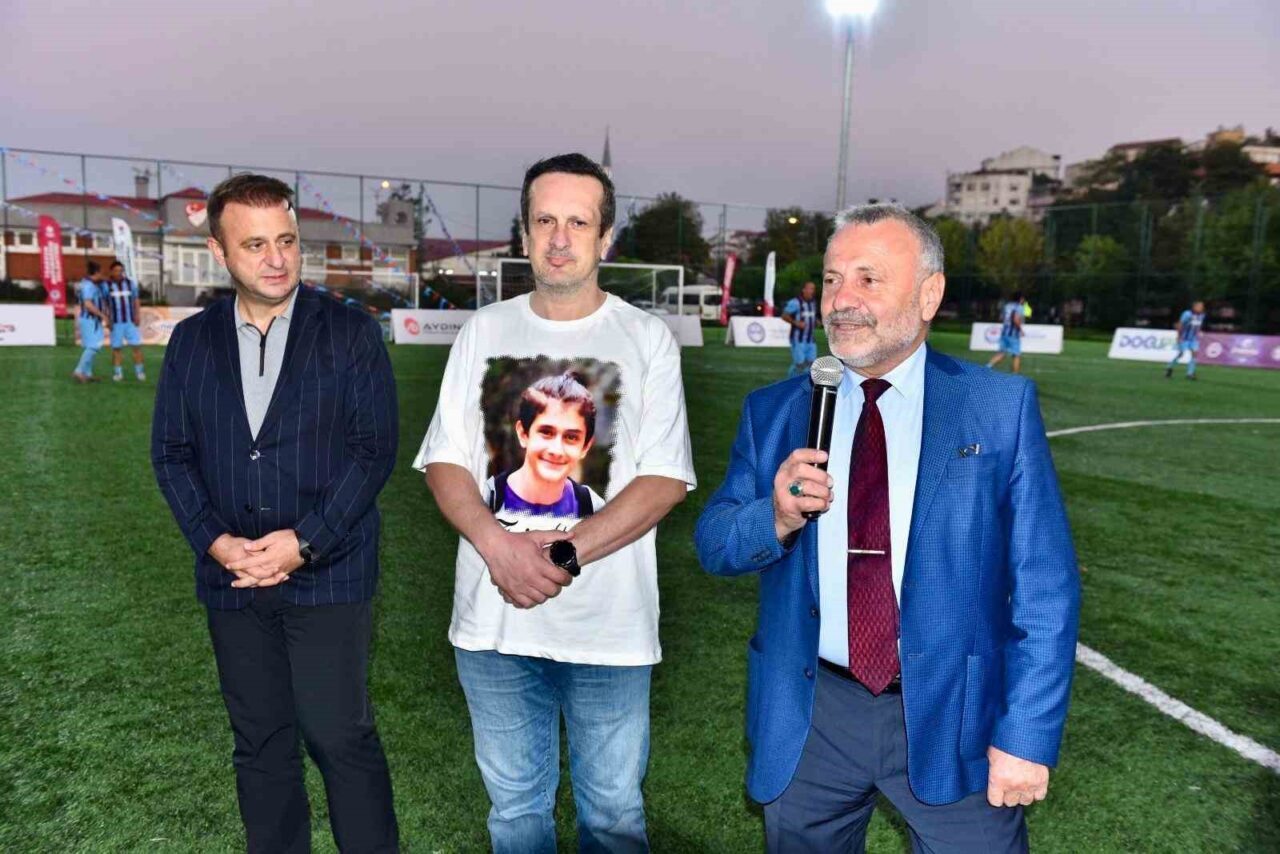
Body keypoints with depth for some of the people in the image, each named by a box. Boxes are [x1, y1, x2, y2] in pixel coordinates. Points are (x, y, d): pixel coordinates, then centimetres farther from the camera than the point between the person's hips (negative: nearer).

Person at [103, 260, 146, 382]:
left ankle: (139, 371, 3)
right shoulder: (106, 285, -2)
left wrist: (137, 316, -5)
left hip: (130, 321, 1)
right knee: (116, 348, 0)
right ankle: (118, 372, 8)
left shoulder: (131, 283, 3)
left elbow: (136, 301, 7)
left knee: (137, 346, -5)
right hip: (115, 322, -1)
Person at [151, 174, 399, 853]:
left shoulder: (351, 333, -2)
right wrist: (215, 541, -7)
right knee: (260, 744, 14)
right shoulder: (191, 340, 9)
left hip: (328, 574, -3)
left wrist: (305, 541, -15)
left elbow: (375, 449, -7)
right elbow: (170, 452, 8)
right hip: (232, 580, 4)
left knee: (341, 738, -1)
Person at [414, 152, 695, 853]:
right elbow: (444, 461, 4)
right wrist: (497, 544, -14)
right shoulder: (485, 331, 6)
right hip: (494, 618, 2)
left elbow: (665, 478, -7)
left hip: (609, 621, -2)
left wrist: (565, 555, -18)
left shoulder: (646, 338, -1)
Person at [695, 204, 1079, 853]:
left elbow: (1044, 583, -5)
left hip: (953, 718, -2)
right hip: (810, 718, 2)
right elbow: (713, 544, 2)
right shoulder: (773, 411, 2)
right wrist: (776, 518, -18)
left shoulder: (1000, 407, -5)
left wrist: (1027, 734, -10)